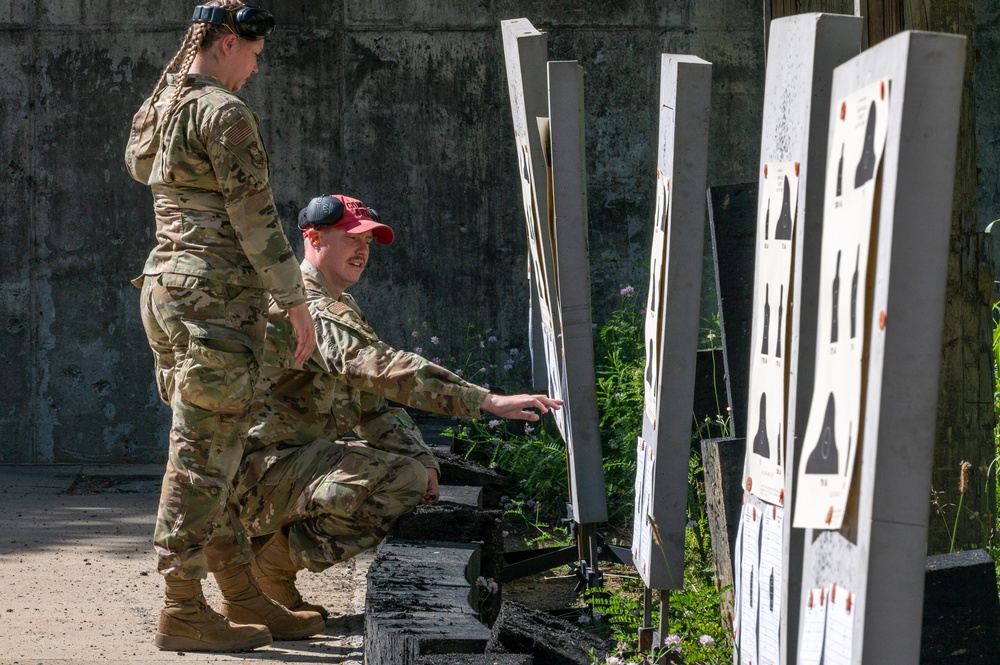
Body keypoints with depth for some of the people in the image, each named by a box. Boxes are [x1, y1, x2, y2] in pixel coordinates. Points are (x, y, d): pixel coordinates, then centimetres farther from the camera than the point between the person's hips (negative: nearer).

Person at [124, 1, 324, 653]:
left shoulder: (157, 109, 13)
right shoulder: (225, 112, -13)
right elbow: (254, 216, -14)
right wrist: (296, 301, -9)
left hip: (165, 283, 10)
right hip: (218, 294, -10)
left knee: (213, 453, 13)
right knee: (203, 456, -6)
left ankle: (245, 599, 20)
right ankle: (182, 611, -3)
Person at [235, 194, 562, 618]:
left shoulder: (341, 308, 18)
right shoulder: (309, 311, -18)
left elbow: (373, 403, 17)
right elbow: (384, 369, -33)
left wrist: (420, 458, -3)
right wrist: (488, 401, -37)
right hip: (264, 467, -10)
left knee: (414, 474, 8)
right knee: (398, 482, -26)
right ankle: (277, 555, -10)